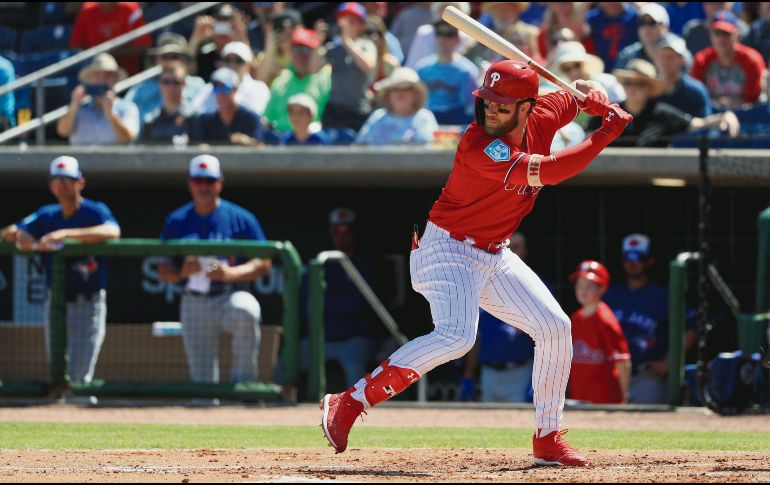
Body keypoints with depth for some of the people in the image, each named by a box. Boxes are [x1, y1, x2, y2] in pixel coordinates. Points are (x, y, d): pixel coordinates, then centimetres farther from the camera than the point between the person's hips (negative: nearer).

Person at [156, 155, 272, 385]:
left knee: (245, 311, -38)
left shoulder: (240, 218, -1)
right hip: (194, 303, 3)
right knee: (202, 378, -2)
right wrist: (182, 271, -14)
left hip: (230, 296, -3)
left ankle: (243, 381, -25)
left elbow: (264, 263, -4)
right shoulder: (176, 221, 9)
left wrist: (230, 273, -21)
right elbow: (164, 270, 10)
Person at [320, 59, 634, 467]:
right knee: (456, 337, -29)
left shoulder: (543, 118, -4)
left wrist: (600, 104, -5)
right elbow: (548, 172, -34)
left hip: (494, 256, 8)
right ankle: (348, 404, -27)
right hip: (447, 248, -8)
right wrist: (607, 134, -27)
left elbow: (576, 97, 18)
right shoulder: (480, 148, -28)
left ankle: (548, 441, 15)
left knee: (555, 327, 4)